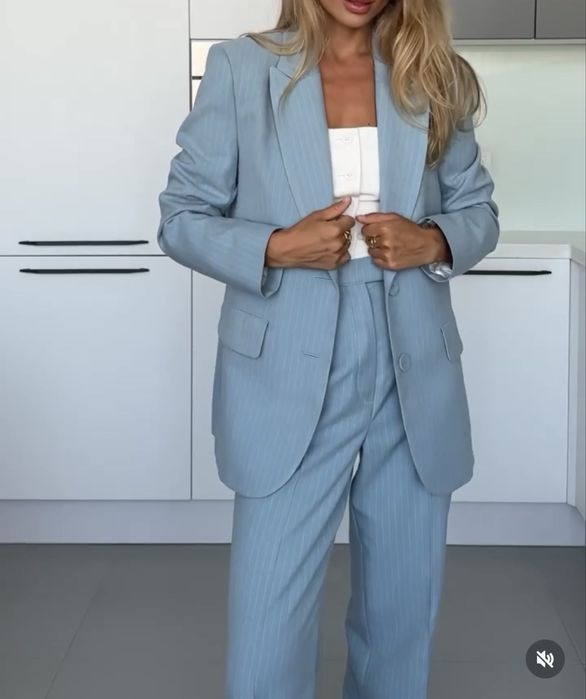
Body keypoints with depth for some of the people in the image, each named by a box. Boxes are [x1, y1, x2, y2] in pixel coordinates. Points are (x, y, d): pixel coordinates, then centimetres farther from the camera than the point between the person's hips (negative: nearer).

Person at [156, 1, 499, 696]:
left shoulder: (435, 75, 5)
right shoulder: (241, 68, -2)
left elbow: (478, 209, 13)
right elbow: (181, 217, 1)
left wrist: (432, 242, -10)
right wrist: (276, 247, -17)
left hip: (413, 381, 3)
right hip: (288, 381, -2)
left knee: (403, 617, 15)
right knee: (267, 626, 0)